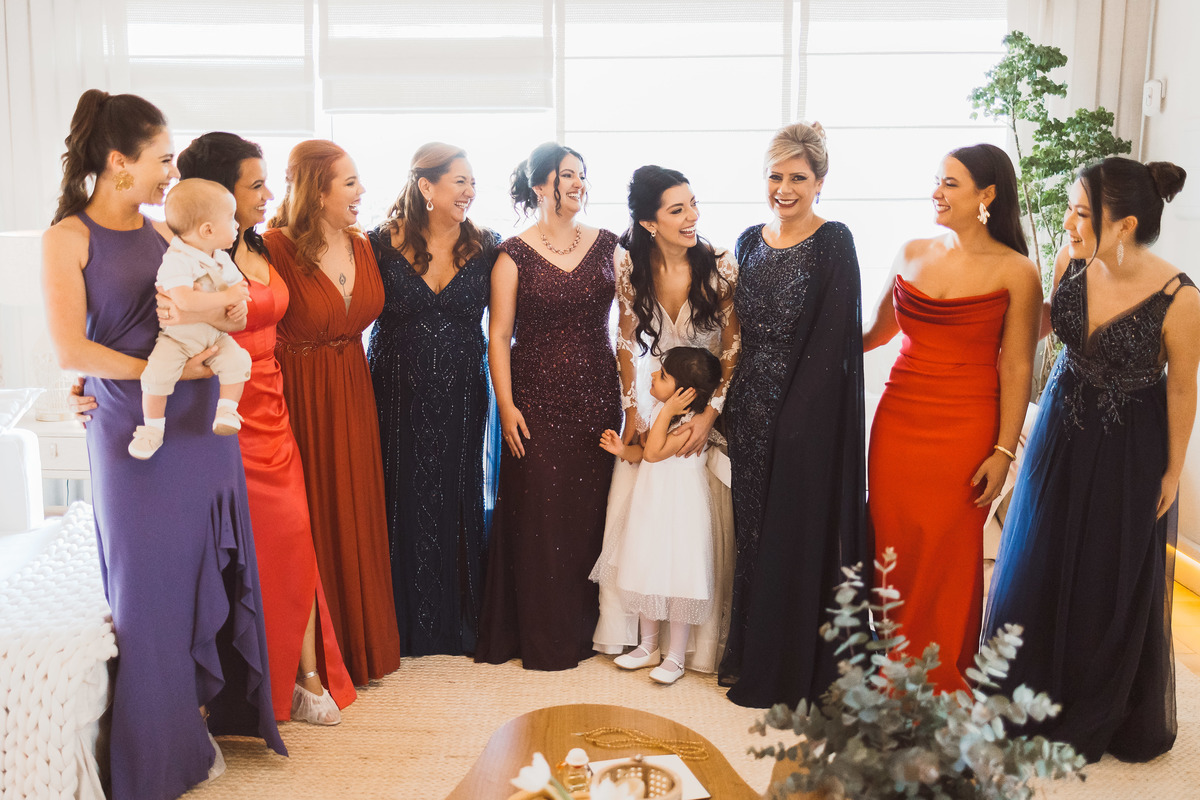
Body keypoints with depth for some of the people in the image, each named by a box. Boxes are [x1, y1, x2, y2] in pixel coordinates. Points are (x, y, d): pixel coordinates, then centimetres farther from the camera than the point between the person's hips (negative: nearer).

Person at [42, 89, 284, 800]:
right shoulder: (69, 236, -5)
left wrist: (211, 309, -10)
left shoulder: (164, 234, 11)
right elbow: (72, 350, -13)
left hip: (201, 423, 5)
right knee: (152, 584, 5)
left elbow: (235, 313, 12)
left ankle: (203, 718, 26)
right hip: (135, 432, -5)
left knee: (207, 571, 10)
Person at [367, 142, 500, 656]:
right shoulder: (384, 243, -4)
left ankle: (458, 623, 24)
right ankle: (406, 625, 21)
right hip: (398, 395, -1)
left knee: (457, 500, 9)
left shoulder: (485, 248, 2)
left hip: (460, 397, 2)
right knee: (403, 502, 6)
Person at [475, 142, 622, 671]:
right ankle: (542, 638, 14)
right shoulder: (514, 254, -1)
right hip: (537, 399, -3)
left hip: (597, 398, 3)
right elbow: (499, 334, -2)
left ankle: (586, 628, 21)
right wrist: (506, 405, -8)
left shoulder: (607, 245, 8)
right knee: (539, 515, 1)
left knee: (592, 511, 6)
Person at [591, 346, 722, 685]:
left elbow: (654, 453, -26)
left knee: (676, 579, -1)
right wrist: (624, 450, -5)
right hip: (649, 504, 8)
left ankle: (675, 657, 13)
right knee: (646, 573, 15)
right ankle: (648, 647, 30)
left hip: (680, 508, -8)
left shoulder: (694, 423, -21)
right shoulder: (659, 410, 5)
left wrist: (667, 411, -25)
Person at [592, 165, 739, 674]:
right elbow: (627, 341, 3)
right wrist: (631, 409, 1)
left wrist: (710, 414, -16)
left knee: (711, 515, -7)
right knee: (628, 508, -1)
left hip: (710, 400, -2)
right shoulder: (630, 264, -9)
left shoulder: (721, 266, -16)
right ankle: (627, 631, 15)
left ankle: (704, 637, 9)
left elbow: (734, 348, -10)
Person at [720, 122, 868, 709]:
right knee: (752, 531, 13)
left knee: (796, 535, 3)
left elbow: (831, 341, -13)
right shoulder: (750, 241, 11)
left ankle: (791, 672, 18)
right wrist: (733, 405, 6)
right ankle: (750, 654, 29)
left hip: (807, 413, -6)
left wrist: (794, 414, -18)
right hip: (750, 411, 6)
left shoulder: (834, 243, -8)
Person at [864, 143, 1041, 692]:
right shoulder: (911, 254, 8)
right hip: (898, 419, 4)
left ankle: (941, 685, 23)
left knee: (948, 559, 4)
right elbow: (878, 332, 20)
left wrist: (1003, 451, -9)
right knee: (894, 548, 7)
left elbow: (1016, 368, -6)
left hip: (965, 428, -4)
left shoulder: (1015, 272, -5)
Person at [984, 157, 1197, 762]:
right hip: (1061, 431, 5)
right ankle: (1033, 699, 43)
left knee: (1114, 582, 14)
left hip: (1128, 452, -4)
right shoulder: (1071, 261, -15)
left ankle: (1098, 717, 40)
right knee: (1039, 566, 18)